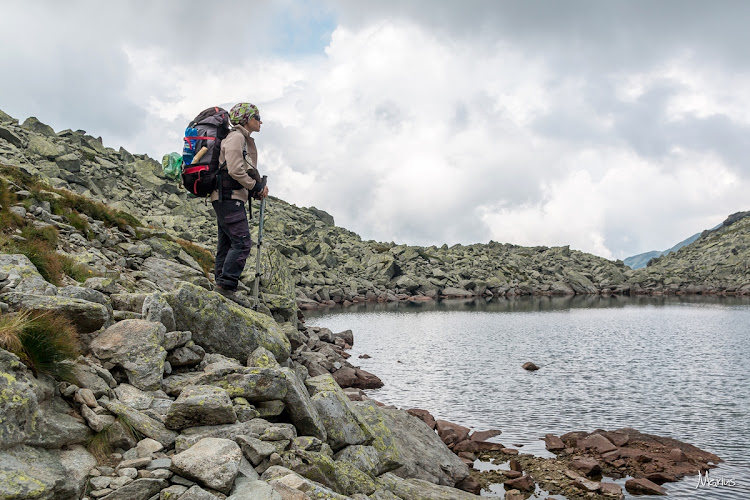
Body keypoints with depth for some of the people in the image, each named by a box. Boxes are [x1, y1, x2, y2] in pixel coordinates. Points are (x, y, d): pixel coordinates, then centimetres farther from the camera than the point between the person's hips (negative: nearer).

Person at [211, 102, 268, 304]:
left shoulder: (246, 140, 24)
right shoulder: (236, 137, -8)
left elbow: (246, 172, 23)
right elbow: (235, 170, -18)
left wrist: (258, 186, 5)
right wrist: (256, 186, -8)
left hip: (229, 198, 11)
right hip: (229, 197, -11)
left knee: (227, 244, 9)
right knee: (242, 242, -16)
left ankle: (222, 286, 11)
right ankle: (227, 285, -18)